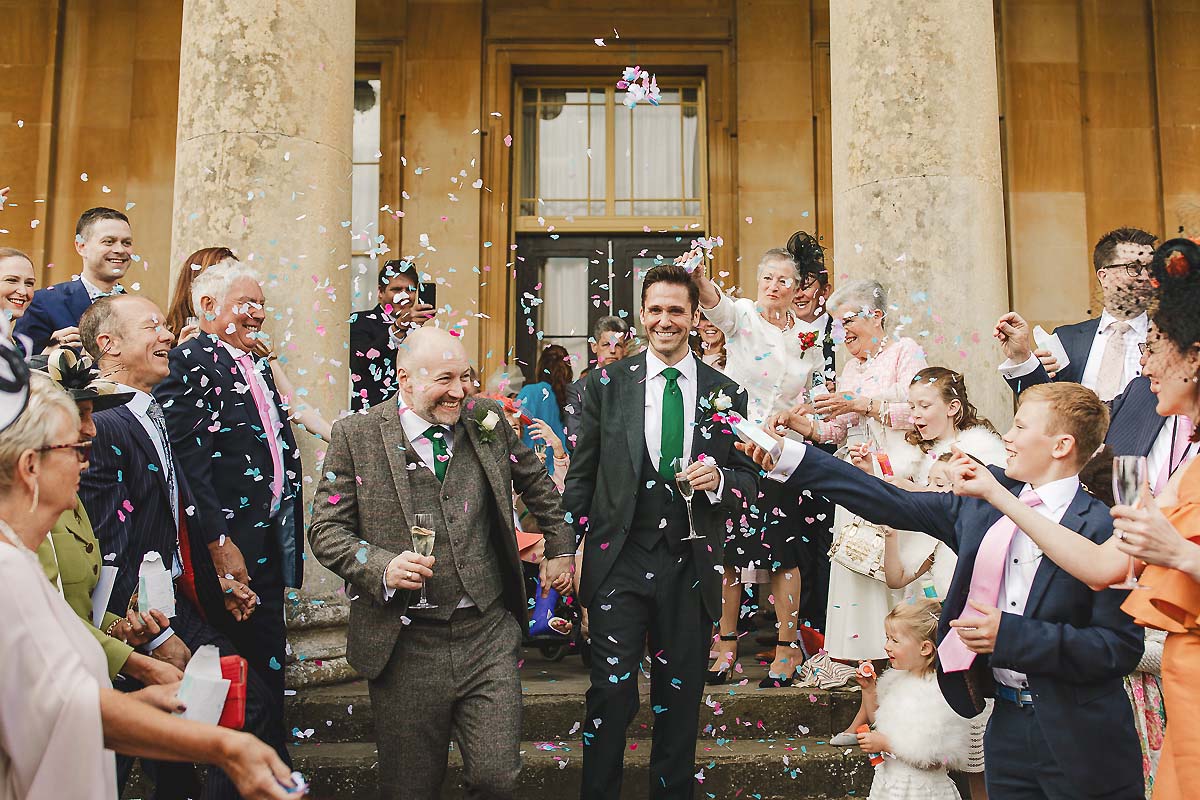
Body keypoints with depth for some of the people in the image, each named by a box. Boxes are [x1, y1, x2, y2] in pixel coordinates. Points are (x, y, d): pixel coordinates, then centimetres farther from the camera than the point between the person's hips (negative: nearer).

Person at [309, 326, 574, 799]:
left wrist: (560, 549, 23)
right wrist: (381, 568, -18)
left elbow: (537, 483, 22)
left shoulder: (488, 419, 5)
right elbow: (326, 528, -2)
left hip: (489, 636, 2)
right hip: (405, 647, -1)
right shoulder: (356, 435, -3)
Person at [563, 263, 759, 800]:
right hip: (619, 562, -1)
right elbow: (581, 477, 4)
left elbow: (749, 479, 10)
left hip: (691, 567, 2)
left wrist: (719, 480, -12)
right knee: (611, 696, -2)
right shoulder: (607, 385, 2)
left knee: (681, 698, 12)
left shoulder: (726, 394, 5)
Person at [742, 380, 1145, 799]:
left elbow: (1121, 647, -16)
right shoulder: (985, 500, 2)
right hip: (1006, 722, 5)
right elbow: (897, 505, 1)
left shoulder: (1102, 530, -15)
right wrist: (790, 458, -2)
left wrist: (1011, 636, -23)